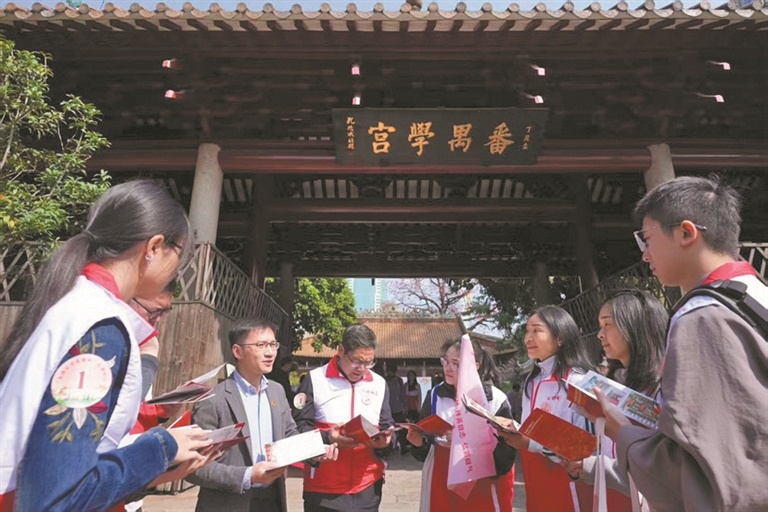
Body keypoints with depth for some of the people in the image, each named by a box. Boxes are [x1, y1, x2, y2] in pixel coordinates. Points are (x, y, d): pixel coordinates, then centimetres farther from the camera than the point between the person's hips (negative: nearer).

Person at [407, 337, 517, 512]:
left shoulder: (496, 399, -10)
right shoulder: (434, 395, 1)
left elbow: (507, 448, -11)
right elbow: (425, 447, 8)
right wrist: (419, 442, -14)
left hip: (482, 483, -3)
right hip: (442, 480, 3)